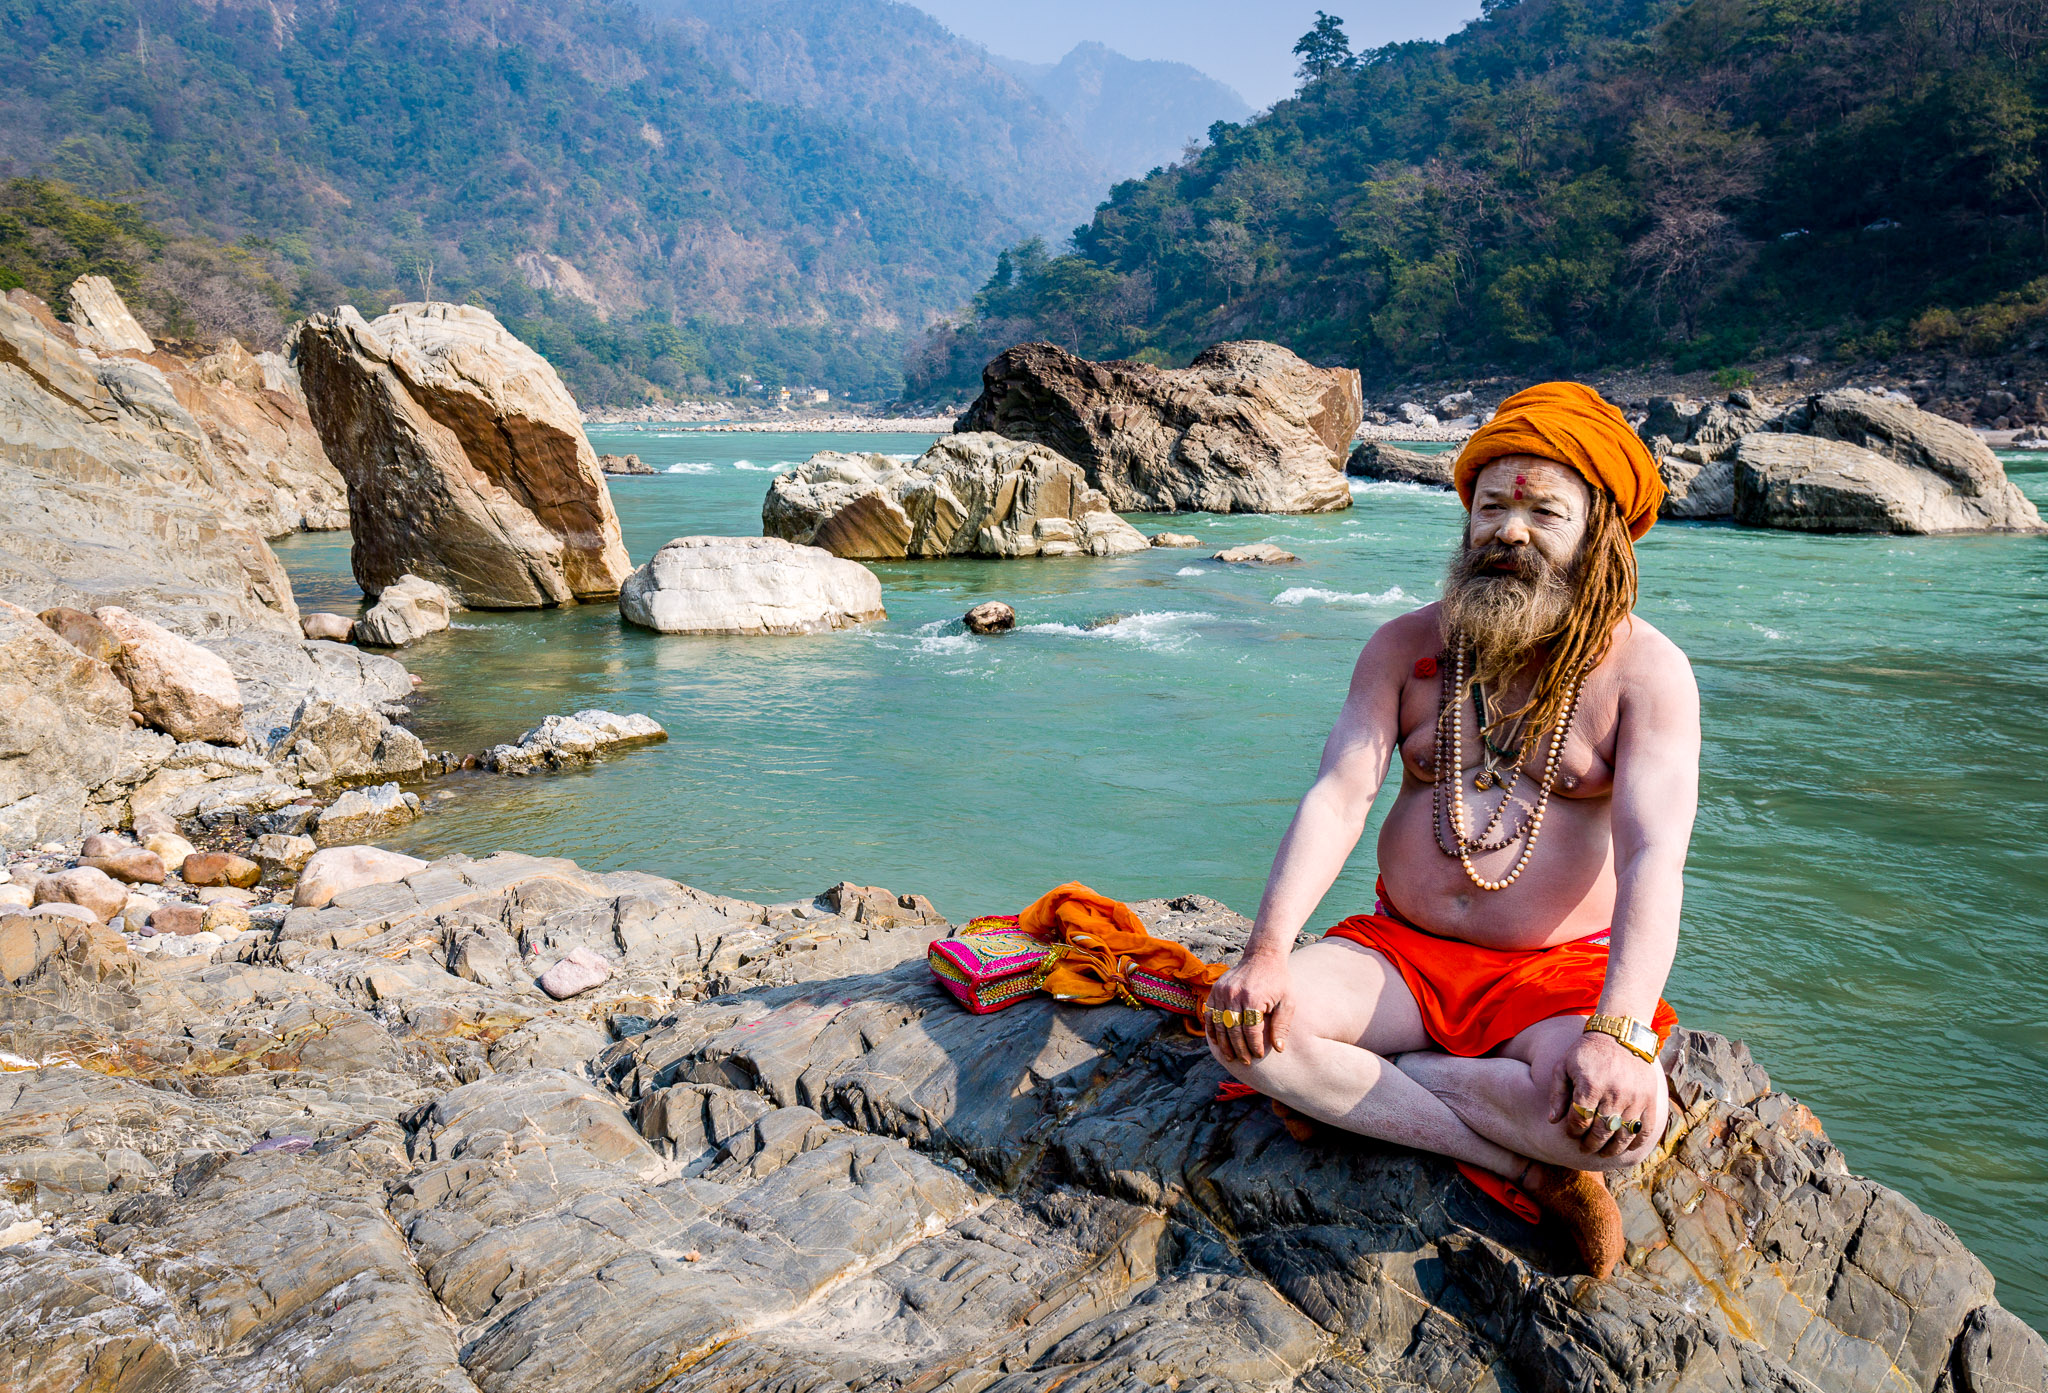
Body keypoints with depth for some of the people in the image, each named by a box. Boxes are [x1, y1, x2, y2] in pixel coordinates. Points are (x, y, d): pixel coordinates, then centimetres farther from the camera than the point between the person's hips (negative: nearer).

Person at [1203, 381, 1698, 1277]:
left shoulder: (1645, 670, -6)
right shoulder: (1407, 647, 3)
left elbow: (1655, 856, -18)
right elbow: (1336, 798, -8)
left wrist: (1620, 1034, -35)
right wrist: (1268, 951, -24)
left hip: (1557, 974, -3)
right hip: (1401, 952, 3)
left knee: (1623, 1118, -34)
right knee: (1244, 1022, -24)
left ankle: (1356, 1083, -14)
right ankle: (1523, 1171, -16)